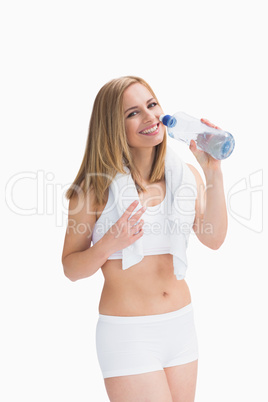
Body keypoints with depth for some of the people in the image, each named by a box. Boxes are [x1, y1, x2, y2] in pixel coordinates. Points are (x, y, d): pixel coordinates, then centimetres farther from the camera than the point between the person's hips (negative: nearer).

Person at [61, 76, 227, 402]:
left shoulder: (185, 174, 3)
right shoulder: (97, 186, -9)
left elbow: (213, 240, -9)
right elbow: (70, 268, -4)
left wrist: (213, 172, -14)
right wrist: (109, 245, -22)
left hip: (181, 326, 5)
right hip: (127, 333, -4)